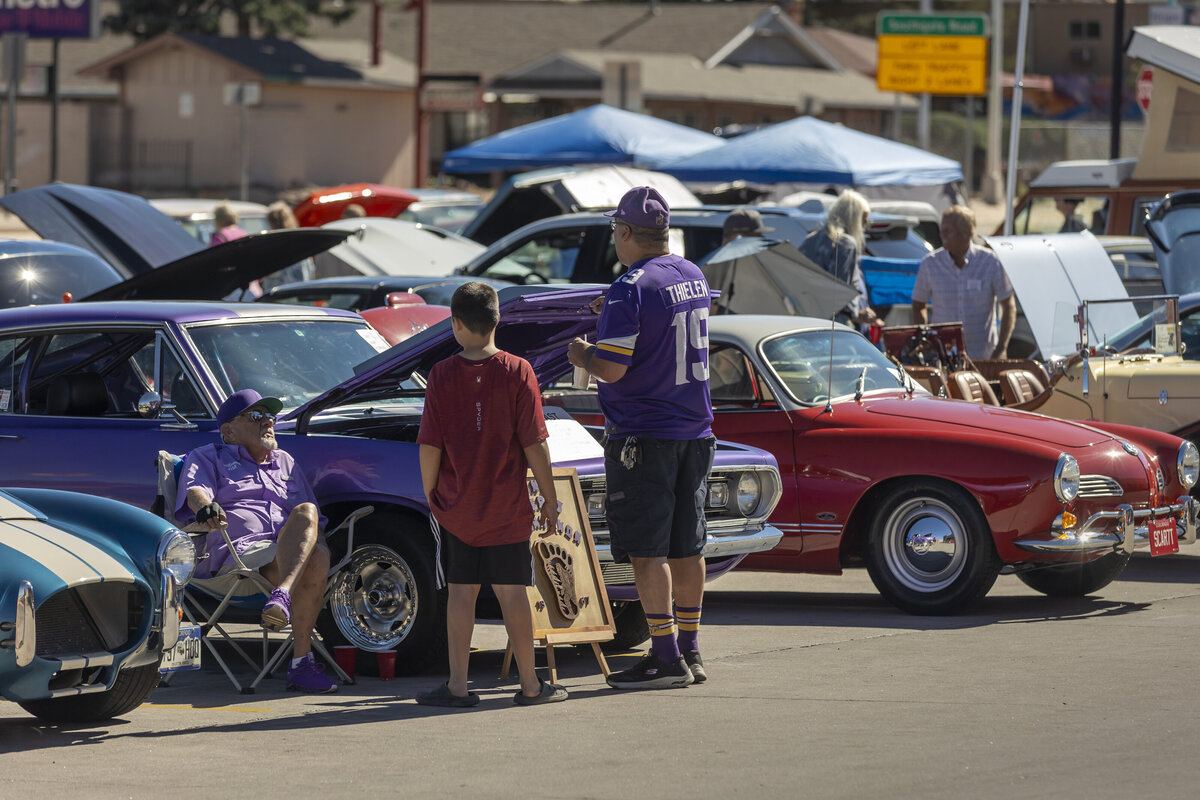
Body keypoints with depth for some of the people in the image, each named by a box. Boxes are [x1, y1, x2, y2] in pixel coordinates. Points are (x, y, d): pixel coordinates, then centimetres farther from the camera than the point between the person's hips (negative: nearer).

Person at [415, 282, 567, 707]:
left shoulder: (442, 376, -6)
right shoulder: (518, 372, -8)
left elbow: (429, 447, -5)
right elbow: (534, 445, -8)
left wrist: (431, 496, 9)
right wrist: (550, 500, 1)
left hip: (456, 507, 1)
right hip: (507, 507, -1)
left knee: (461, 591, 8)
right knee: (512, 591, 5)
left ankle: (458, 685, 7)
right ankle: (530, 685, 9)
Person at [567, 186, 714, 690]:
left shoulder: (631, 291, -17)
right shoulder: (694, 278, 9)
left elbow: (612, 369, -20)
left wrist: (580, 356, 0)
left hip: (642, 435, -8)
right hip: (695, 430, 8)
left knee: (647, 550, -5)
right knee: (686, 545, 13)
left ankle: (666, 658, -8)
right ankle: (690, 652, 18)